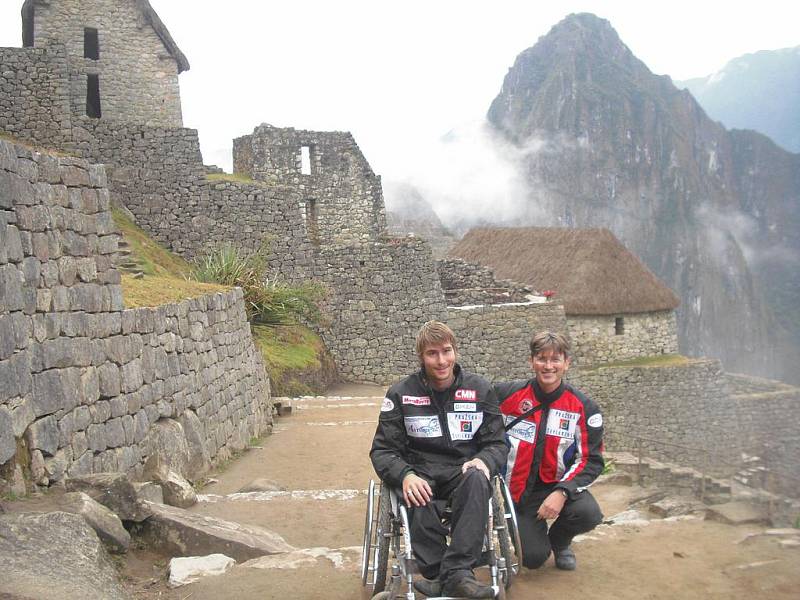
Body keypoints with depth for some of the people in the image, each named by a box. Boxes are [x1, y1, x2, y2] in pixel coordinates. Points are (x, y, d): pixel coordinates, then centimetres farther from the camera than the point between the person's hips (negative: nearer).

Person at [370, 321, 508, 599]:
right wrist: (405, 475, -22)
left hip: (463, 472, 1)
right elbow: (383, 450, 1)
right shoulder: (401, 393, 2)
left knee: (476, 479, -36)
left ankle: (457, 573, -37)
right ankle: (436, 574, -21)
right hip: (421, 475, -1)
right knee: (421, 501, -37)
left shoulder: (480, 389, 5)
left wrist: (483, 461, -19)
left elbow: (498, 443, 7)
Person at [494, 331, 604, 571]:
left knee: (589, 514, -28)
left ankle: (559, 540, 8)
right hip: (516, 490, -1)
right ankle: (533, 533, 25)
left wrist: (562, 492, -23)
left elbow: (591, 459, -9)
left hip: (557, 486, 1)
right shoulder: (508, 395, -7)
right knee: (534, 559, -14)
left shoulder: (583, 407, -6)